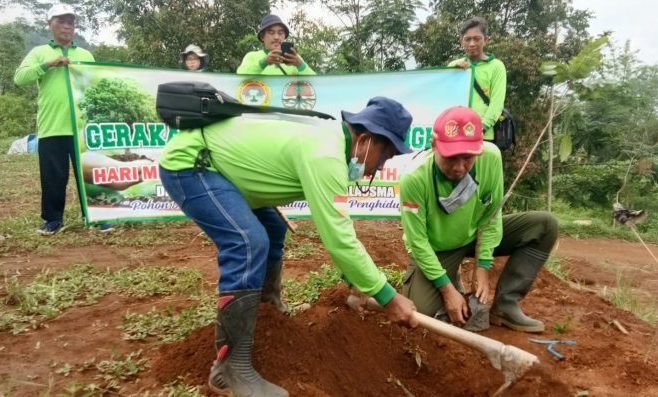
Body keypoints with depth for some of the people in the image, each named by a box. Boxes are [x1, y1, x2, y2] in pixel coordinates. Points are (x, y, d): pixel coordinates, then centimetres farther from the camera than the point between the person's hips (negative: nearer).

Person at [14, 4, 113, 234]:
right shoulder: (40, 52, 10)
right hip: (51, 128, 0)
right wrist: (48, 64, -13)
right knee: (53, 178, 5)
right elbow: (19, 78, -3)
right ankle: (53, 219, 18)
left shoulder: (86, 55, 15)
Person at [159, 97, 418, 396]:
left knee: (272, 230, 18)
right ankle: (232, 368, -18)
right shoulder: (325, 155, -27)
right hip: (186, 163, -11)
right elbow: (338, 239, -28)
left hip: (209, 162, 11)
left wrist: (354, 280, 17)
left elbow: (336, 228, 13)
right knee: (250, 243, -26)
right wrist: (388, 298, -19)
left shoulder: (329, 139, 5)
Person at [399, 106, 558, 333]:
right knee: (423, 310, -25)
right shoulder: (415, 179, -33)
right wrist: (447, 289, -22)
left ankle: (504, 306, -7)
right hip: (434, 250, -4)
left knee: (545, 226, -10)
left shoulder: (491, 157, -24)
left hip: (474, 236, 4)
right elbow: (417, 241, -23)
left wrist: (482, 268, -13)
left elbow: (491, 216, -12)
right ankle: (450, 281, 10)